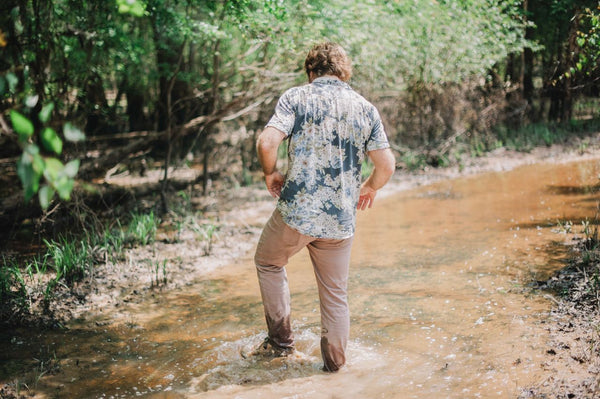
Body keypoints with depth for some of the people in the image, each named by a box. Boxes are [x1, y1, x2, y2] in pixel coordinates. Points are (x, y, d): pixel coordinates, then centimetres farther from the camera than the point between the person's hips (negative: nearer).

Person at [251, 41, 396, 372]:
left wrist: (270, 173, 4)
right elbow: (386, 164, 2)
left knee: (268, 262, 24)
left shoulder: (296, 97, -2)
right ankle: (334, 363, 26)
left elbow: (266, 142, -16)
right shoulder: (365, 108, 6)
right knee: (335, 293, 17)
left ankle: (281, 340, 24)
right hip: (341, 219, 3)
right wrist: (370, 188, 22)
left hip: (296, 211, -2)